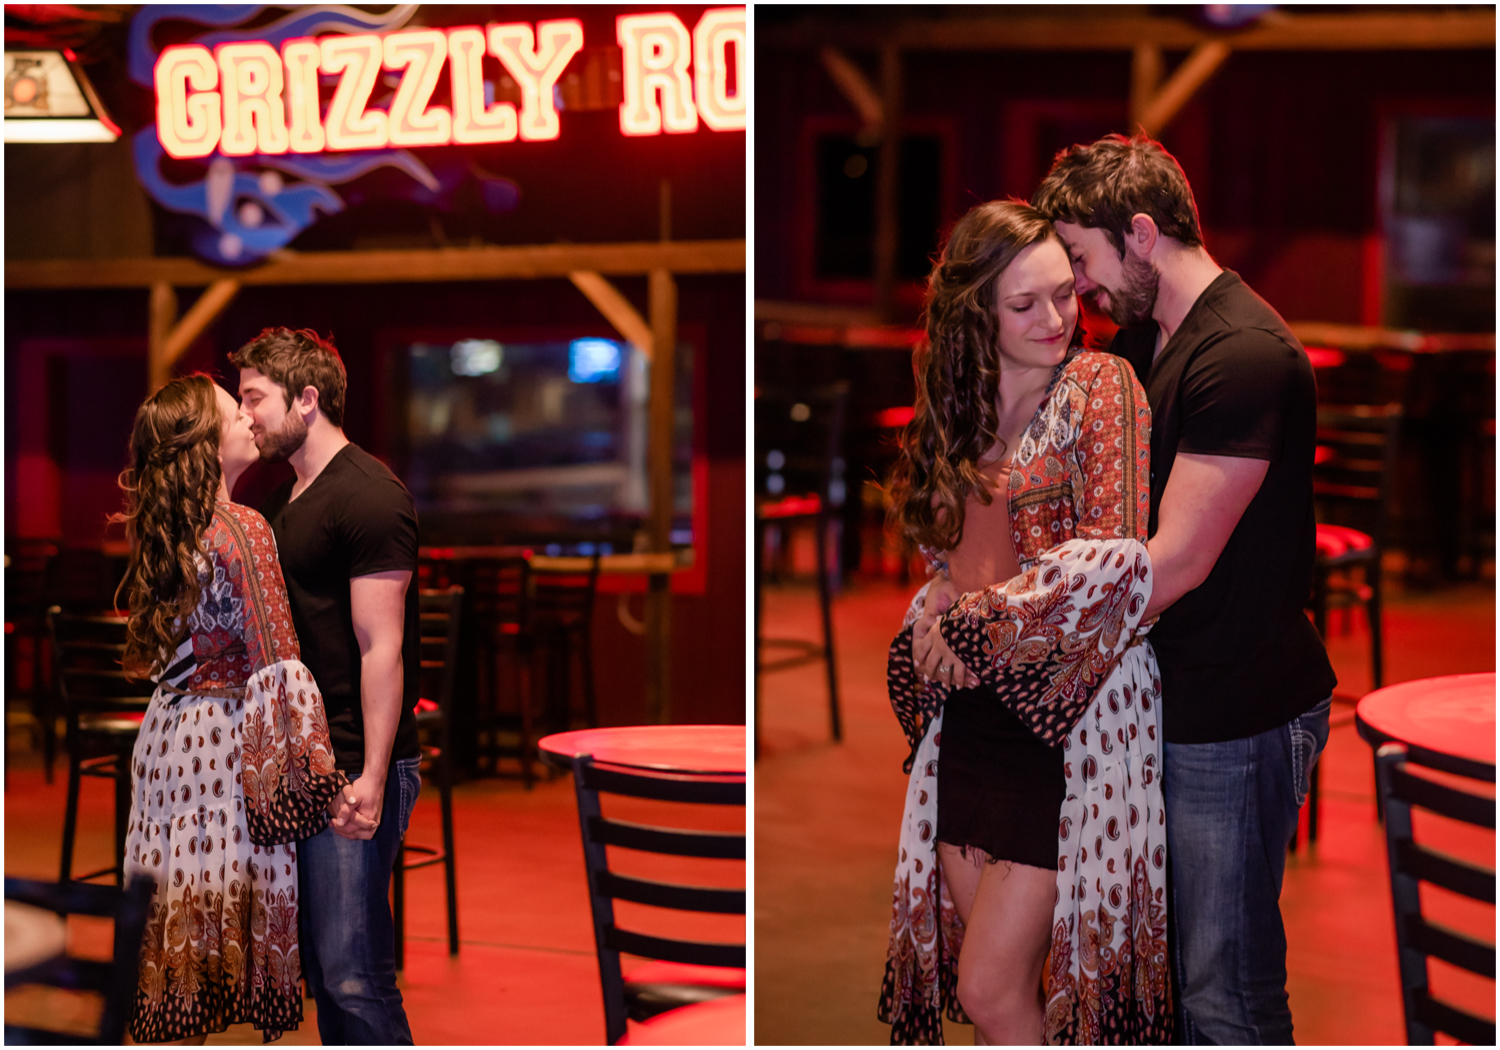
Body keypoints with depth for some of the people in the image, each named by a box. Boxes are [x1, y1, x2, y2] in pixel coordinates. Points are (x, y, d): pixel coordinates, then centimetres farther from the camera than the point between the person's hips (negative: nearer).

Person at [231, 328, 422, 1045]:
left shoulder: (367, 495, -13)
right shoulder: (284, 502, 17)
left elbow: (381, 648, -17)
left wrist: (371, 778, -21)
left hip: (353, 769, -9)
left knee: (352, 972, -10)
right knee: (319, 958, 12)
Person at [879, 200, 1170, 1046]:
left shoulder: (1101, 385, -5)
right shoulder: (958, 407, 13)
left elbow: (1120, 558, -16)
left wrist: (971, 624, -9)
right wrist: (934, 614, 0)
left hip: (1071, 715, -6)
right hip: (973, 716, 6)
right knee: (1000, 980, 7)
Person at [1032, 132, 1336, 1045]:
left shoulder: (1246, 355, -21)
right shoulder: (1141, 342, 12)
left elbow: (1174, 563, -22)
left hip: (1239, 716, -10)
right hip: (1176, 695, 10)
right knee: (1182, 961, 18)